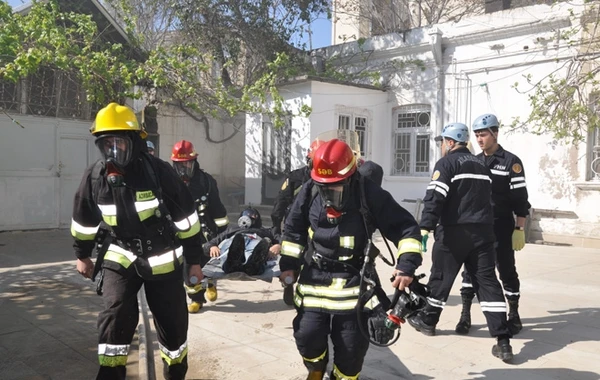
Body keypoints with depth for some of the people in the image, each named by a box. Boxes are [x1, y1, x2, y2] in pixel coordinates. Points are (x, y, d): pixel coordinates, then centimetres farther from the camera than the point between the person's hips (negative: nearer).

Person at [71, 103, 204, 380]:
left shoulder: (158, 171, -19)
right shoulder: (95, 177, -8)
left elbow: (186, 217, -11)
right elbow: (84, 219, 11)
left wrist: (194, 260, -6)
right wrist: (82, 255, 20)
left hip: (163, 258, -2)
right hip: (121, 256, 2)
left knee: (172, 322, 7)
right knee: (115, 316, -13)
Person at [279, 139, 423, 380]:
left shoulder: (370, 195, -15)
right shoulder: (309, 191, -4)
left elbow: (405, 227, -10)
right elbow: (293, 230, 10)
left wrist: (407, 264, -21)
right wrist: (288, 264, 6)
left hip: (352, 282, -2)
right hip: (314, 277, 3)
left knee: (351, 345, 2)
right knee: (307, 336, 1)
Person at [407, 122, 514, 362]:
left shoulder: (446, 163, -5)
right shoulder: (481, 165, 18)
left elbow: (435, 198, -17)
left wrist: (425, 227, -21)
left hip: (454, 231, -6)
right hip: (482, 231, 6)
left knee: (441, 276, 10)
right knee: (487, 281, 3)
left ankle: (428, 321, 27)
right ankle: (503, 342, -3)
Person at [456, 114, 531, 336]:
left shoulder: (511, 162, -5)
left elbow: (520, 200, -7)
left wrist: (520, 229, -12)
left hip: (501, 229, -4)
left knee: (507, 272, 6)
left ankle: (514, 316, 22)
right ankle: (465, 315, 10)